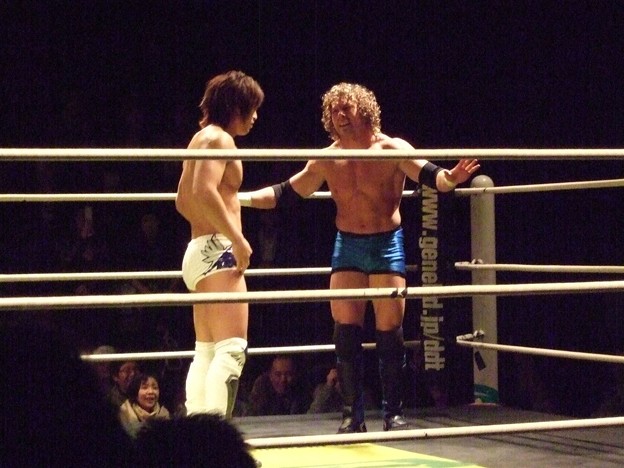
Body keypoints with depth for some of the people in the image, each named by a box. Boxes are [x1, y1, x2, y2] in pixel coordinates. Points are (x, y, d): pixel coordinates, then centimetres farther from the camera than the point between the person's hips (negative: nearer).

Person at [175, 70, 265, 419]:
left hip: (200, 250, 11)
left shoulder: (202, 138, 21)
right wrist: (238, 240, -22)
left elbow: (183, 201, 28)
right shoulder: (219, 139, -10)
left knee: (206, 351, 13)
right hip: (217, 251, -11)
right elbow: (205, 191, -25)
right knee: (232, 348, -17)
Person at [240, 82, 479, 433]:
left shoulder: (392, 150, -7)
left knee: (390, 331, -3)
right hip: (347, 246, 3)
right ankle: (353, 413, 3)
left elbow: (430, 175, -19)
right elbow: (286, 193, 10)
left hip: (387, 245, -3)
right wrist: (241, 198, 2)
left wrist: (450, 178, -42)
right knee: (346, 331, -2)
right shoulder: (327, 160, 3)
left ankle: (394, 412, 6)